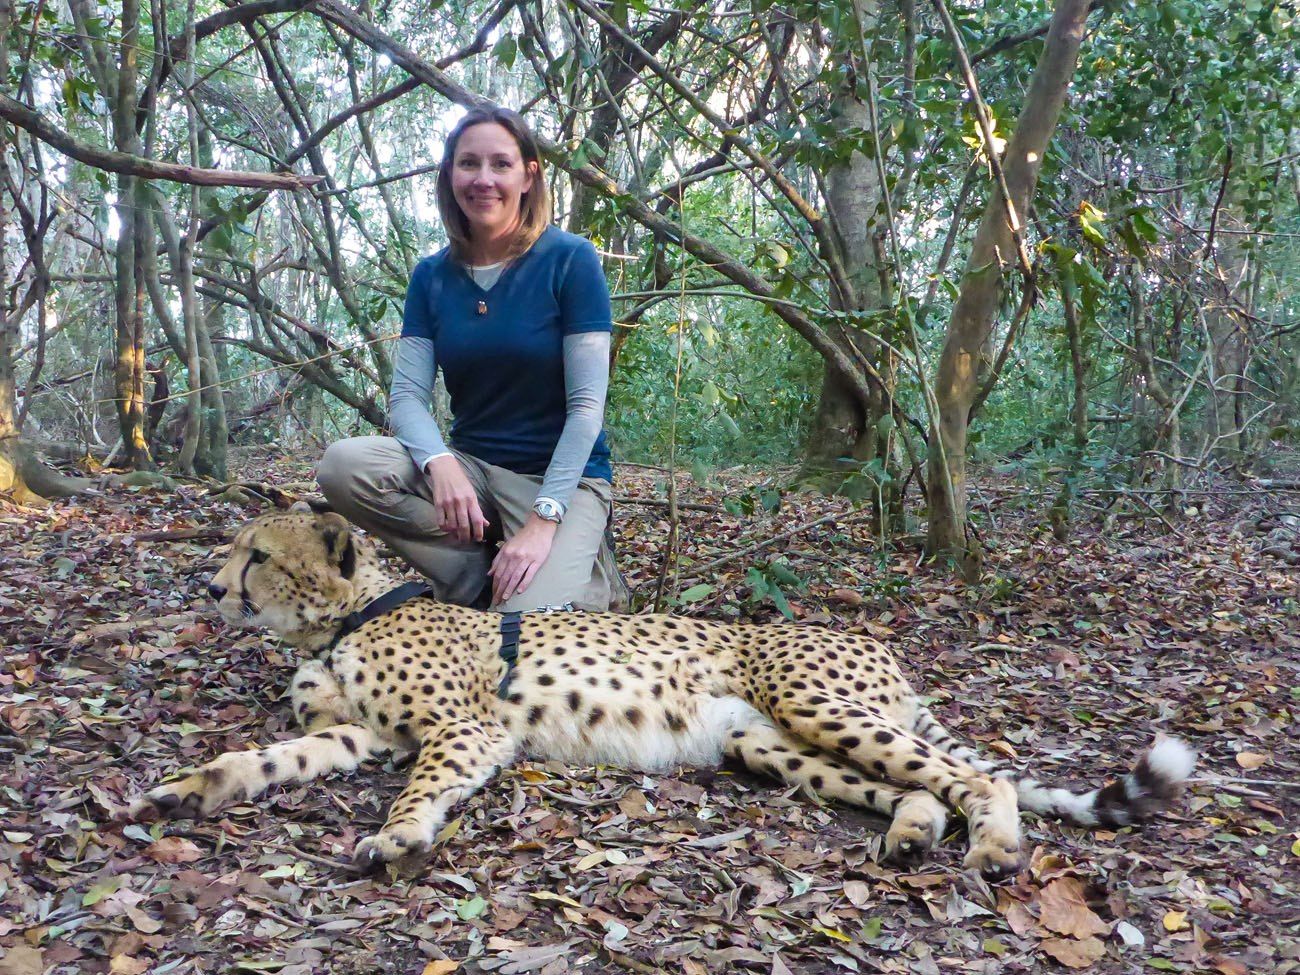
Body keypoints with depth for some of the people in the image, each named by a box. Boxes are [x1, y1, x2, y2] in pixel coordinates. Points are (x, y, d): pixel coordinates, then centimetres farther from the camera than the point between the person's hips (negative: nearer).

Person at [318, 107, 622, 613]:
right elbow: (407, 395, -3)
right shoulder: (433, 276, 5)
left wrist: (544, 519, -23)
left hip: (561, 476, -4)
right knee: (343, 465, -24)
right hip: (468, 465, 5)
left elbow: (587, 404, -13)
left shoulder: (570, 260, -9)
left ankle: (585, 576, 6)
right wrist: (440, 464, -26)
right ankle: (486, 578, -8)